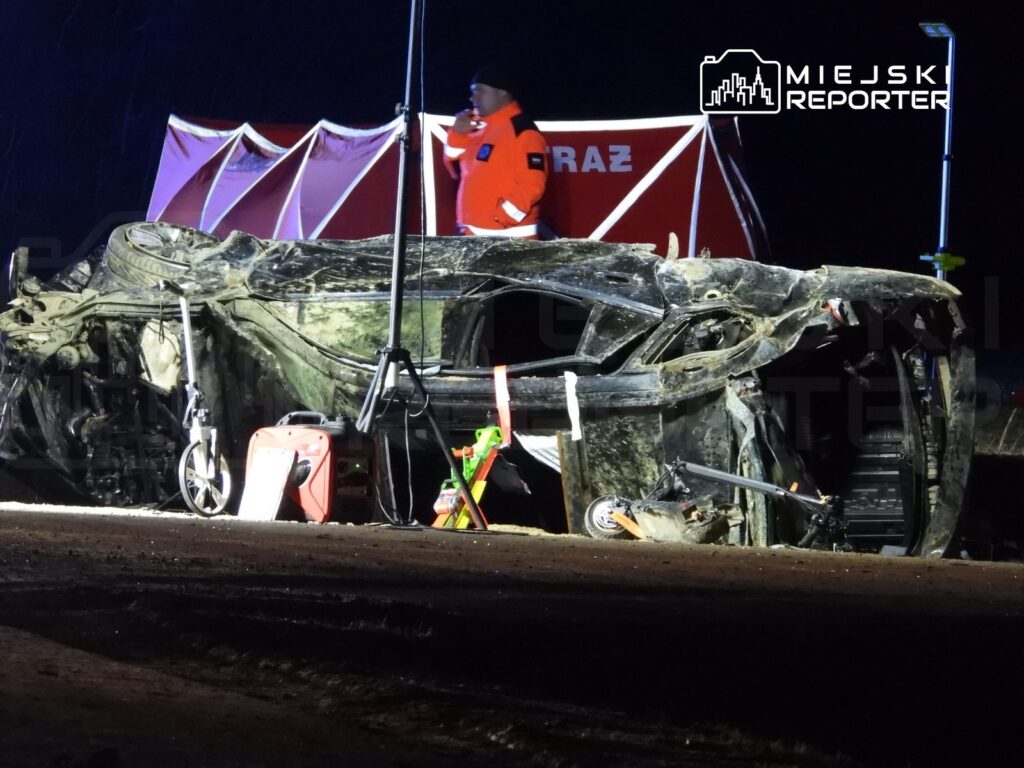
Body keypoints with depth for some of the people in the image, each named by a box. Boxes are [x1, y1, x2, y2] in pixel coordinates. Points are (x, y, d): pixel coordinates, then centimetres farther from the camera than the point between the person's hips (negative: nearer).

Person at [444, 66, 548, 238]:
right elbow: (457, 170, 21)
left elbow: (531, 186, -19)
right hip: (474, 237, 9)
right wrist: (457, 135, 6)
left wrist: (499, 219, -22)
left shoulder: (522, 132, -12)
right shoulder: (481, 129, 16)